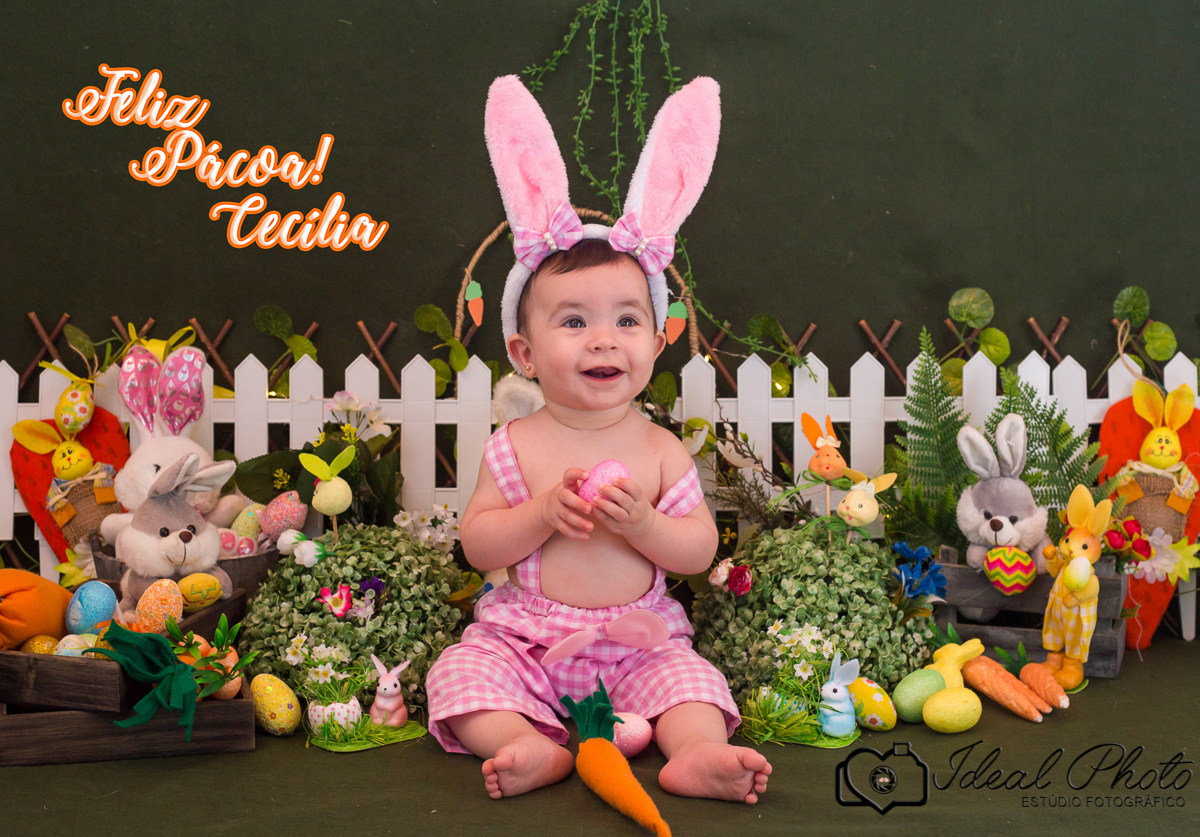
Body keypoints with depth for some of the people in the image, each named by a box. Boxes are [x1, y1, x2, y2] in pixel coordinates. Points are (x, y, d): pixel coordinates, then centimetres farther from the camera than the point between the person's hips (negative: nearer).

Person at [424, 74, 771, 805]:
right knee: (460, 672, -19)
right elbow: (477, 546, -4)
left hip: (639, 640, 0)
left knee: (690, 676, -20)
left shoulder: (661, 450, -2)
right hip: (525, 637, 0)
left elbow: (701, 551, -2)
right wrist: (544, 513, -20)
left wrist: (642, 524, -22)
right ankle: (534, 750, -35)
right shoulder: (516, 446, -2)